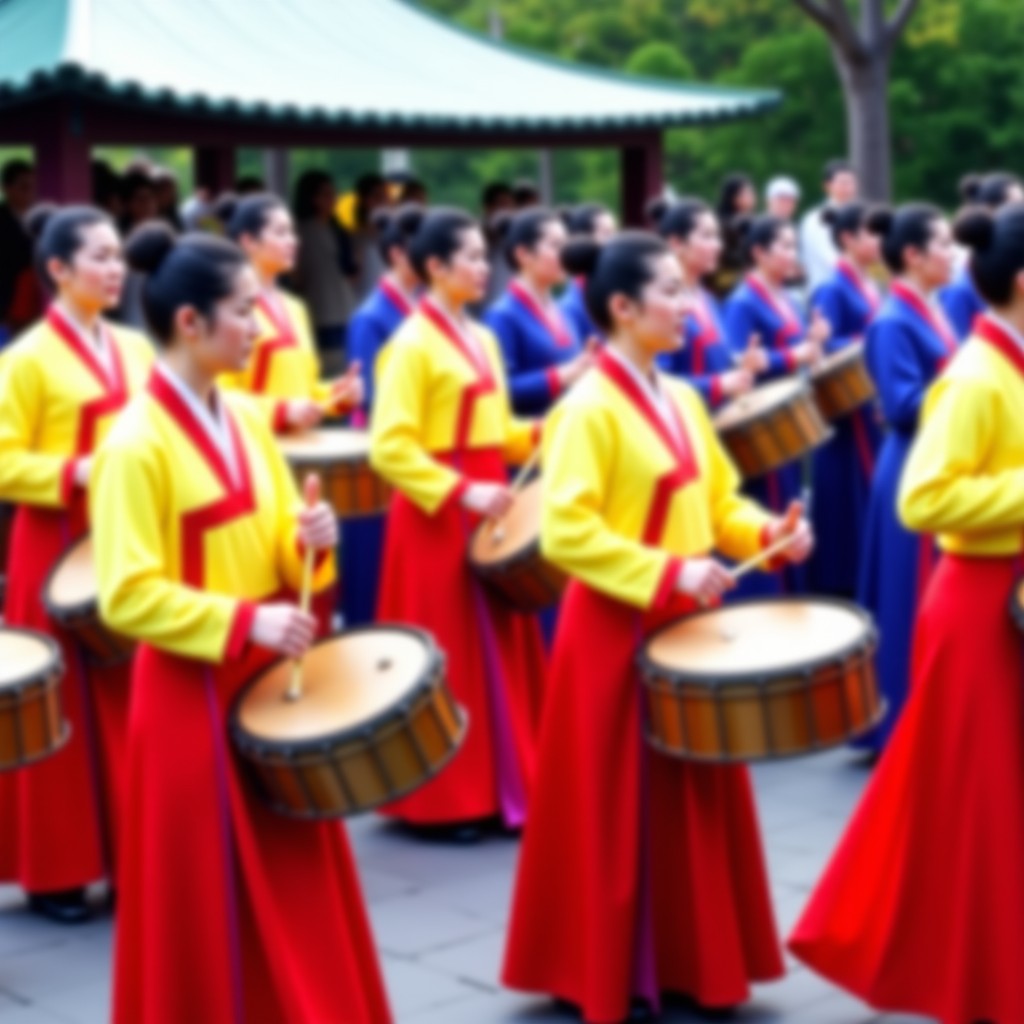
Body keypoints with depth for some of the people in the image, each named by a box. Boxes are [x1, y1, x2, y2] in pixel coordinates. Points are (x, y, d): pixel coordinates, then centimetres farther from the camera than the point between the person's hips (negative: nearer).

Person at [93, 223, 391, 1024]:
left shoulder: (245, 419, 6)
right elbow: (128, 596, -20)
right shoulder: (137, 444, -17)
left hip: (270, 677, 8)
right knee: (212, 905, 3)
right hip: (195, 693, -7)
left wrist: (308, 542, -7)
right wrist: (243, 621, -25)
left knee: (296, 888, 15)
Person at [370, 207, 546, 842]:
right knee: (446, 659, -2)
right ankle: (442, 801, 7)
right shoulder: (413, 344, -12)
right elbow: (389, 448, -19)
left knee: (499, 652, 11)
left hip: (487, 509, 8)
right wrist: (460, 492, -25)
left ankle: (494, 787, 21)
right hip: (438, 515, -8)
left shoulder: (483, 340, 13)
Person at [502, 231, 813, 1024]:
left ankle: (688, 958, 26)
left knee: (693, 797, 13)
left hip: (687, 623, 8)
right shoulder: (589, 407, -15)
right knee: (617, 805, 2)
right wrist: (668, 574, -26)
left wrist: (767, 532, -3)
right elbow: (565, 531, -22)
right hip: (618, 628, -8)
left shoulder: (683, 400, 10)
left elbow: (717, 502, 17)